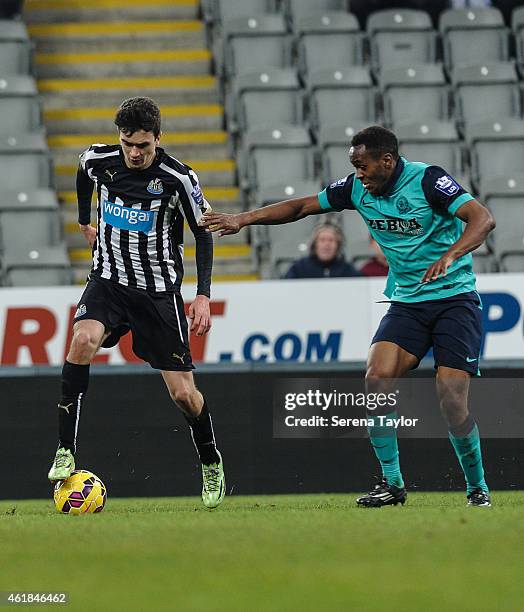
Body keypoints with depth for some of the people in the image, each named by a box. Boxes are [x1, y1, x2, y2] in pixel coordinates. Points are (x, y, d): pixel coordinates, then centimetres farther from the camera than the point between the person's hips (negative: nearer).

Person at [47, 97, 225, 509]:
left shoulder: (179, 178, -15)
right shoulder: (98, 161, -7)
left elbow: (203, 235, -5)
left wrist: (204, 296, -13)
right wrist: (85, 221, 29)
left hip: (159, 291, -2)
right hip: (109, 280, 2)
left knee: (183, 393, -2)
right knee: (83, 340, -30)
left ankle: (211, 463, 27)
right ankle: (65, 451, -25)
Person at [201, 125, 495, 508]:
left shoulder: (427, 180, -15)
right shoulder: (358, 188, 2)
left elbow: (483, 218, -25)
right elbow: (301, 207, 12)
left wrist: (450, 255, -41)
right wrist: (243, 219, 4)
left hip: (455, 299, -5)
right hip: (406, 301, 6)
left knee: (451, 400, -15)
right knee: (377, 378, -17)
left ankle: (477, 487, 5)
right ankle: (392, 483, -6)